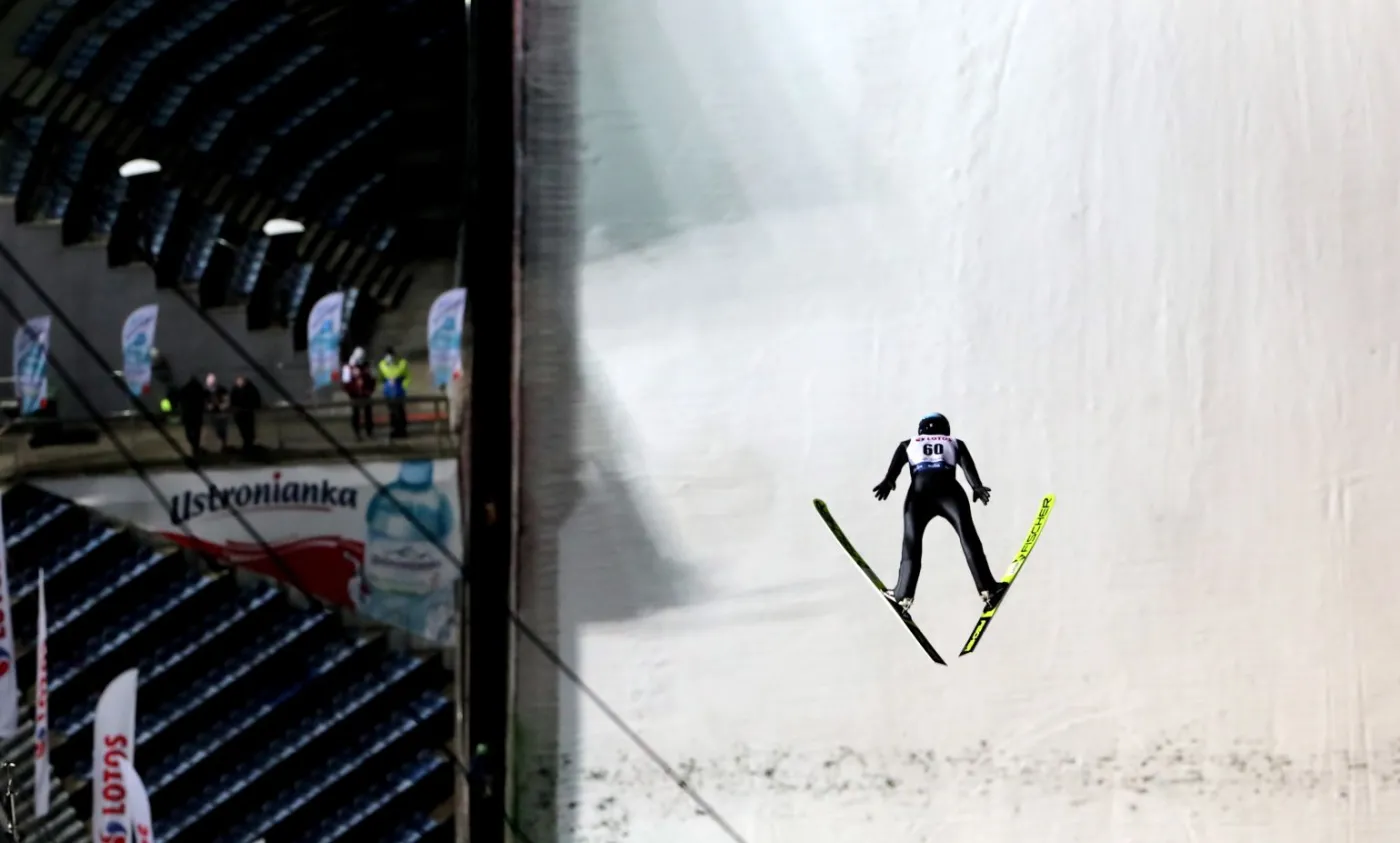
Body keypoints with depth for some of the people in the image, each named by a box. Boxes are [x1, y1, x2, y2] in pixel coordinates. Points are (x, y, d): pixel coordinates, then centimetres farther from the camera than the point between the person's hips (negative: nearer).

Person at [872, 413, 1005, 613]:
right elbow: (968, 465, 8)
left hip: (919, 493, 1)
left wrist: (887, 482, -10)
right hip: (948, 490, -1)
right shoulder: (955, 444, 30)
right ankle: (987, 588, -11)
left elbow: (896, 464, 9)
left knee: (912, 542, 10)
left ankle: (903, 595, 4)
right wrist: (977, 486, -9)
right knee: (967, 535, 1)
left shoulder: (909, 445, 31)